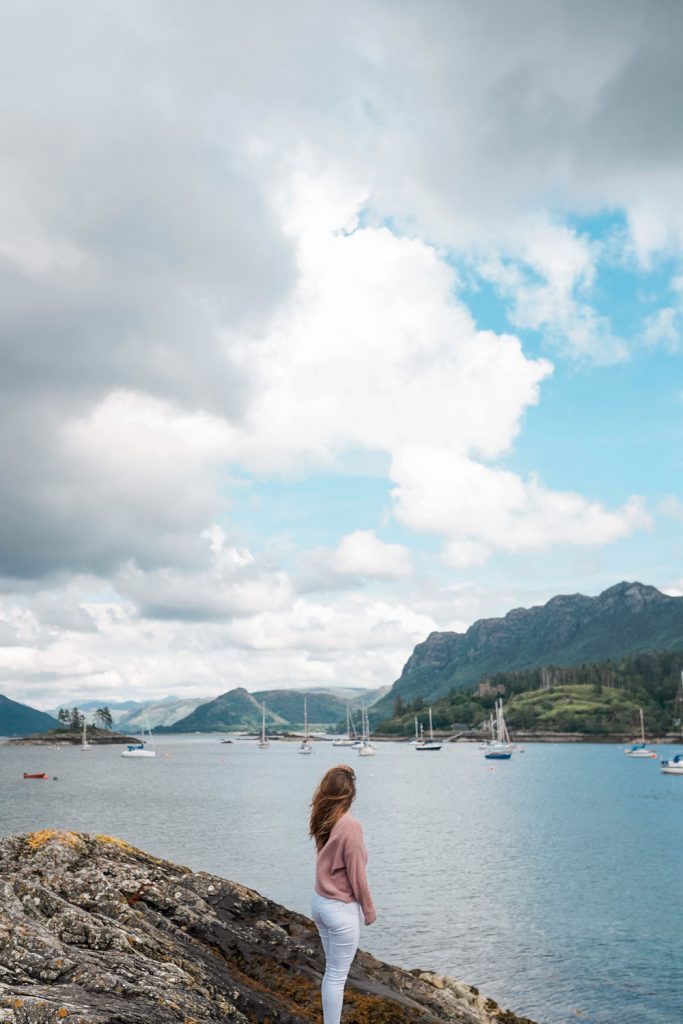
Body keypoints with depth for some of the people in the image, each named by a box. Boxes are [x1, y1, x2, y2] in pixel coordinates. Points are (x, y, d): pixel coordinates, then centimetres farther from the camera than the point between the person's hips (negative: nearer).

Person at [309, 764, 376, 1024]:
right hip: (341, 909, -8)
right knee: (337, 976, 3)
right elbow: (357, 874, -15)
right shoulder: (350, 826, -22)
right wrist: (369, 909, -4)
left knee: (331, 971, 19)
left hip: (320, 902, 8)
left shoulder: (322, 822, 0)